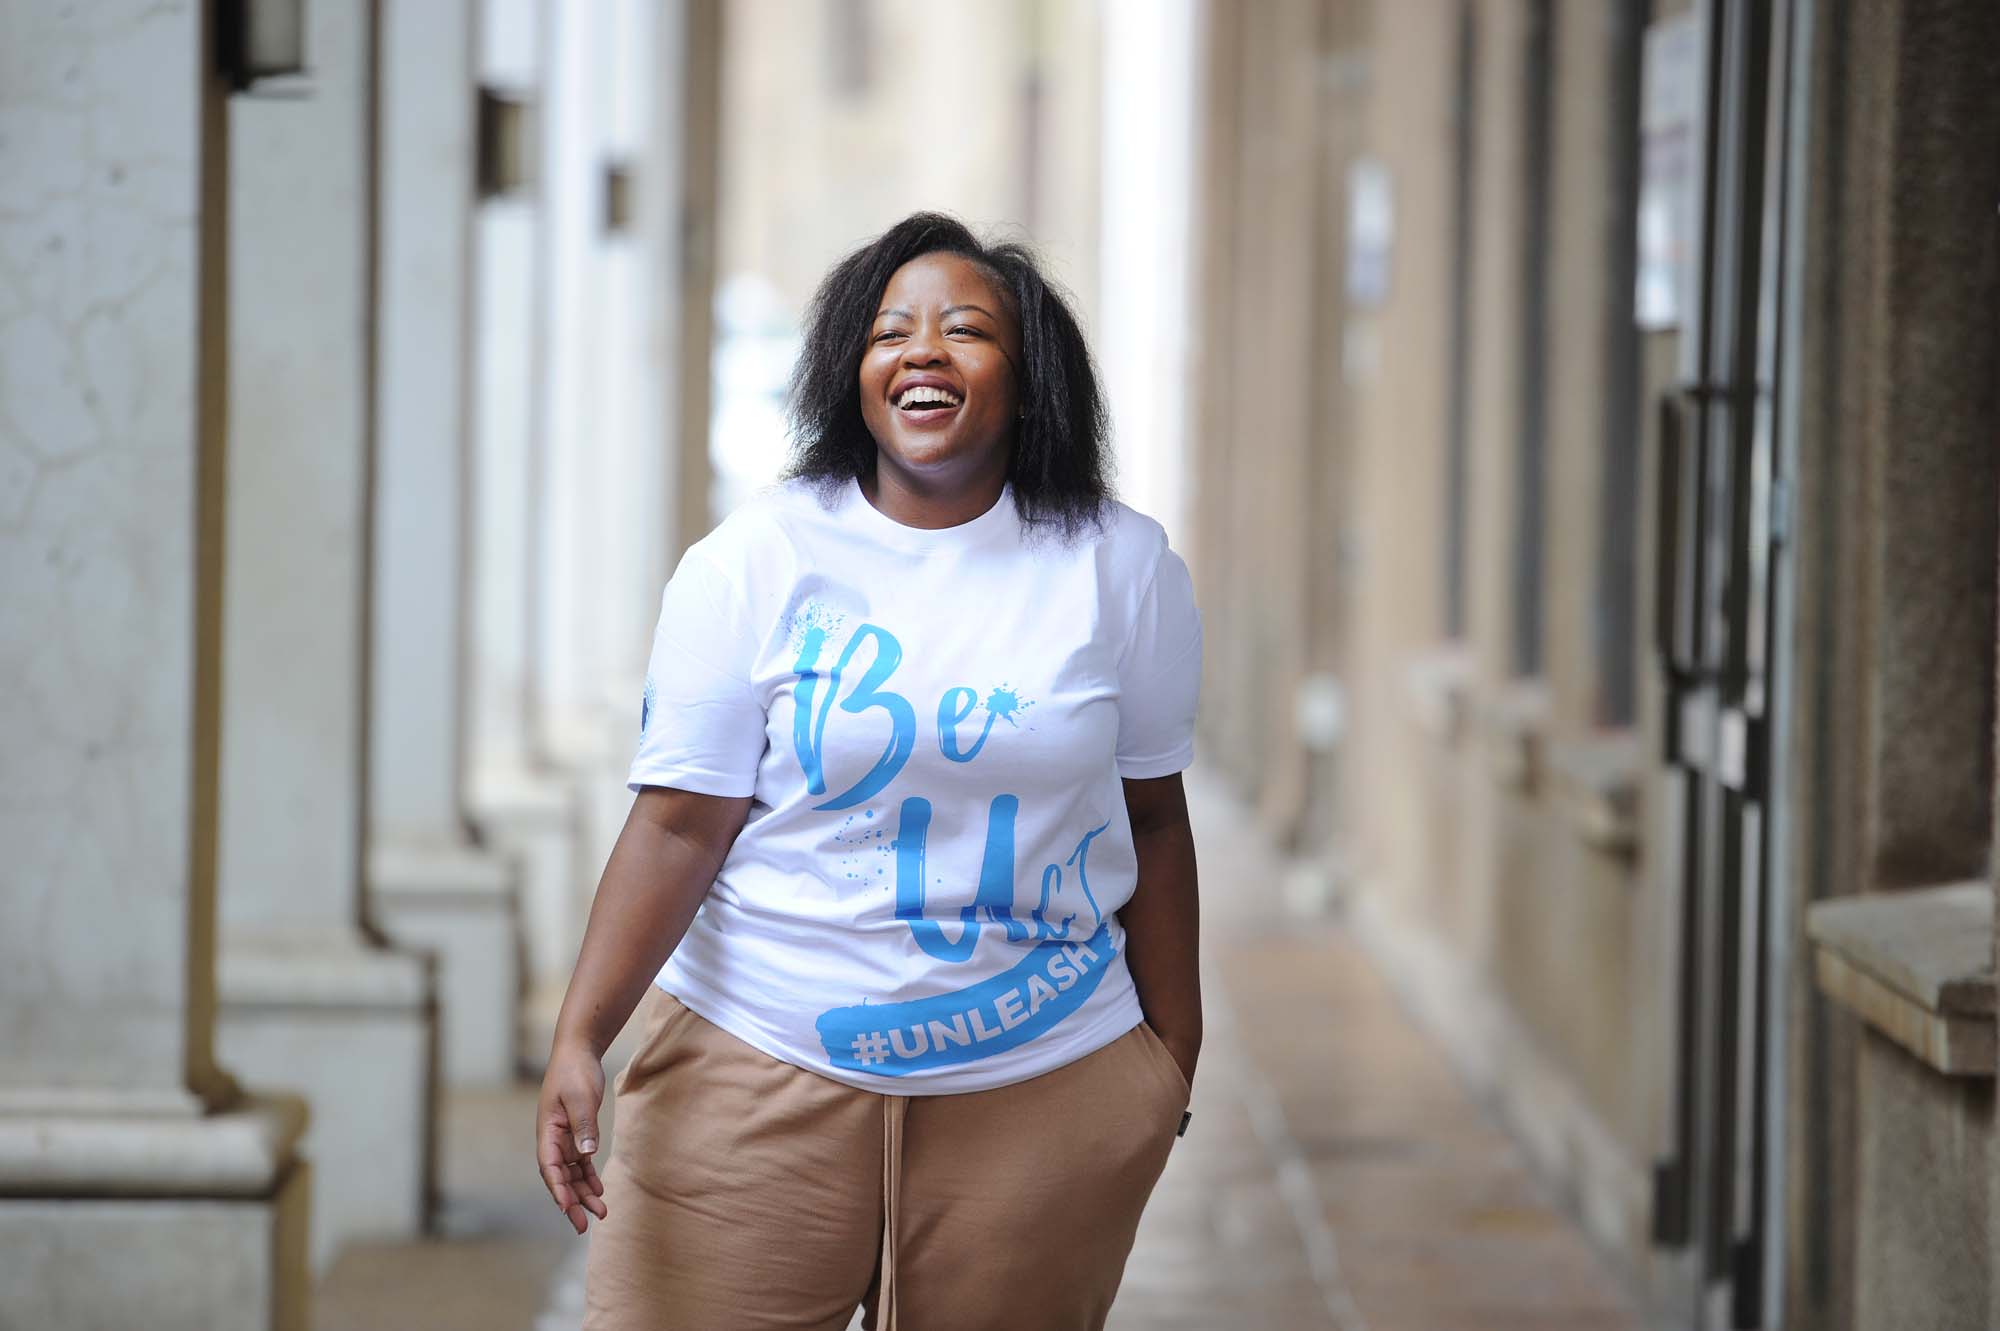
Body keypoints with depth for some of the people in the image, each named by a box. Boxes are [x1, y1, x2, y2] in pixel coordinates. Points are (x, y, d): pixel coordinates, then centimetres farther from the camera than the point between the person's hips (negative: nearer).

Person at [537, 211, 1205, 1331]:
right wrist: (580, 1039, -17)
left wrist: (1175, 1056, 11)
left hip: (1041, 1091, 1)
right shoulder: (753, 562, -3)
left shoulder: (1122, 566, 3)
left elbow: (1151, 815, 9)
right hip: (759, 1072, -1)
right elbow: (679, 826, -6)